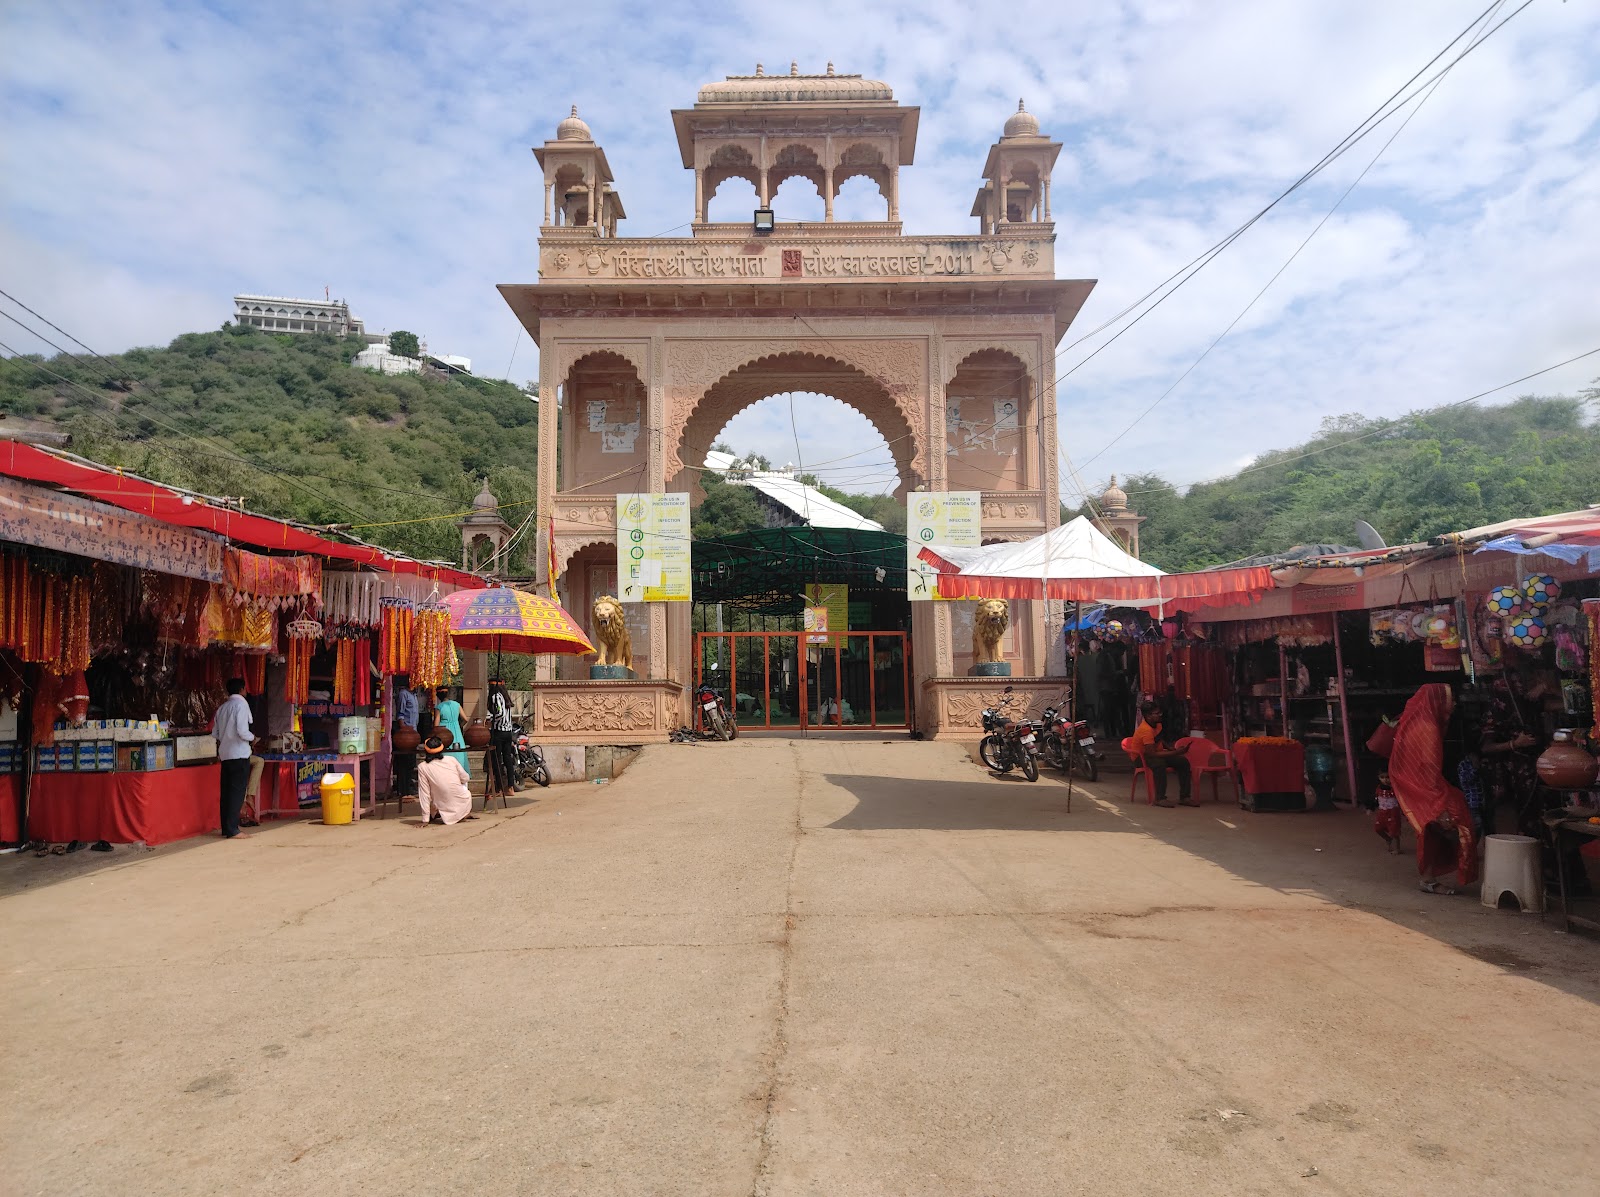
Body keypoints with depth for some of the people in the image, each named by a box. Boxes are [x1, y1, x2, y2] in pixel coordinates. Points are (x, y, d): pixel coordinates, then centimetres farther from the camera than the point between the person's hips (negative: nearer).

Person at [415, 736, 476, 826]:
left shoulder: (422, 767, -9)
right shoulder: (451, 759, -4)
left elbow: (424, 793, -9)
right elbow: (465, 779, 6)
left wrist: (425, 819, -6)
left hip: (446, 810, -2)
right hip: (465, 805, 2)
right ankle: (466, 814, 20)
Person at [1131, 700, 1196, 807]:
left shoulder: (1157, 724, 0)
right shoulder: (1146, 730, -30)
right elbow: (1152, 754, -34)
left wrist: (1170, 748, -3)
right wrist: (1176, 753, -33)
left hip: (1155, 753, 9)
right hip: (1141, 758, -9)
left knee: (1183, 761, -5)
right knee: (1159, 763, -41)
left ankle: (1184, 797, -4)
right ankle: (1160, 798, -34)